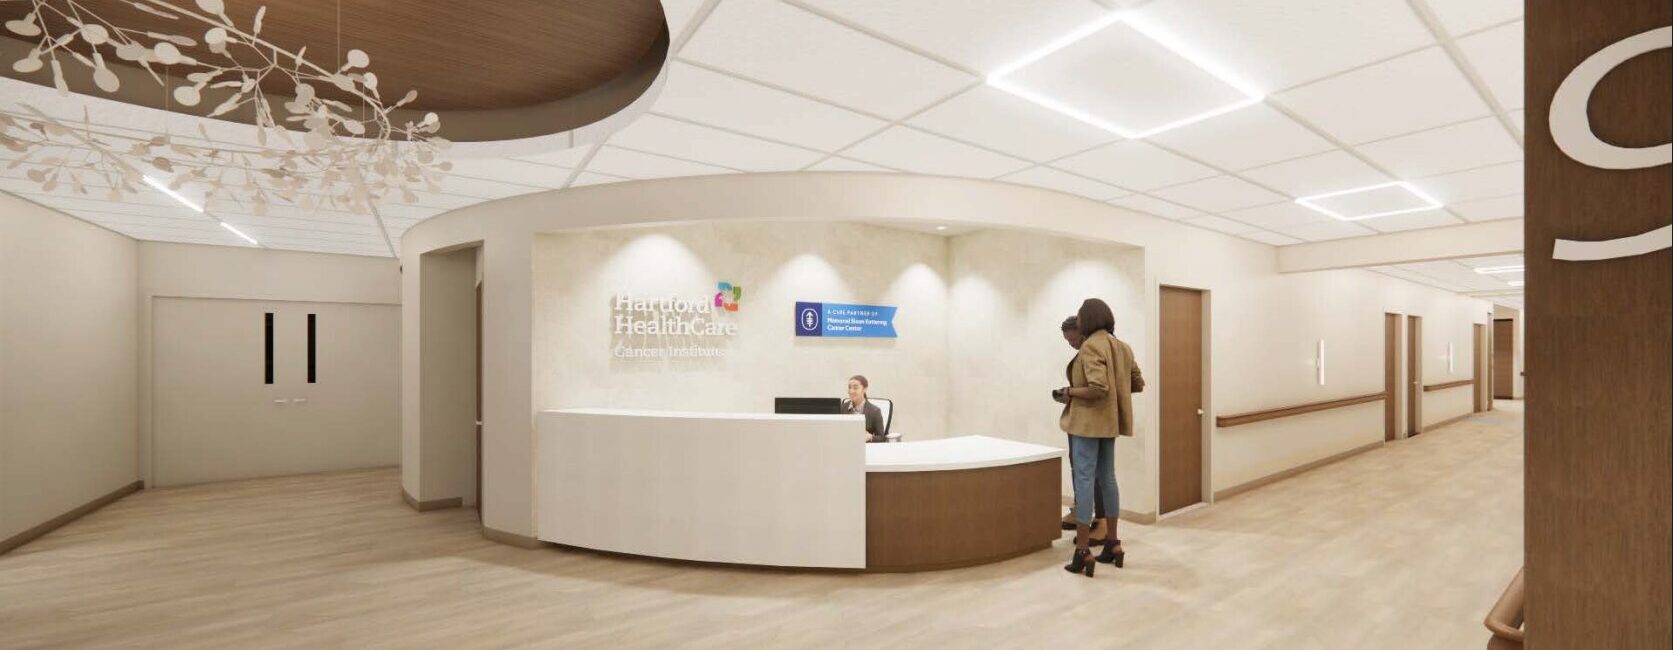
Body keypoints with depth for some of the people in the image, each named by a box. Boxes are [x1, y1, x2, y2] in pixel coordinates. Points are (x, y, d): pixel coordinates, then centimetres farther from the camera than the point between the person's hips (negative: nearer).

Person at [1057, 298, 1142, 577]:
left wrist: (1069, 392, -12)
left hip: (1088, 421, -9)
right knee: (1107, 479, 16)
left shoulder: (1090, 347, -16)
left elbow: (1097, 388, -26)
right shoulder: (1121, 347, 11)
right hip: (1109, 421, 9)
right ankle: (1113, 544, 25)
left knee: (1084, 481, -5)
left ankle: (1082, 552, -3)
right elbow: (1138, 383, 17)